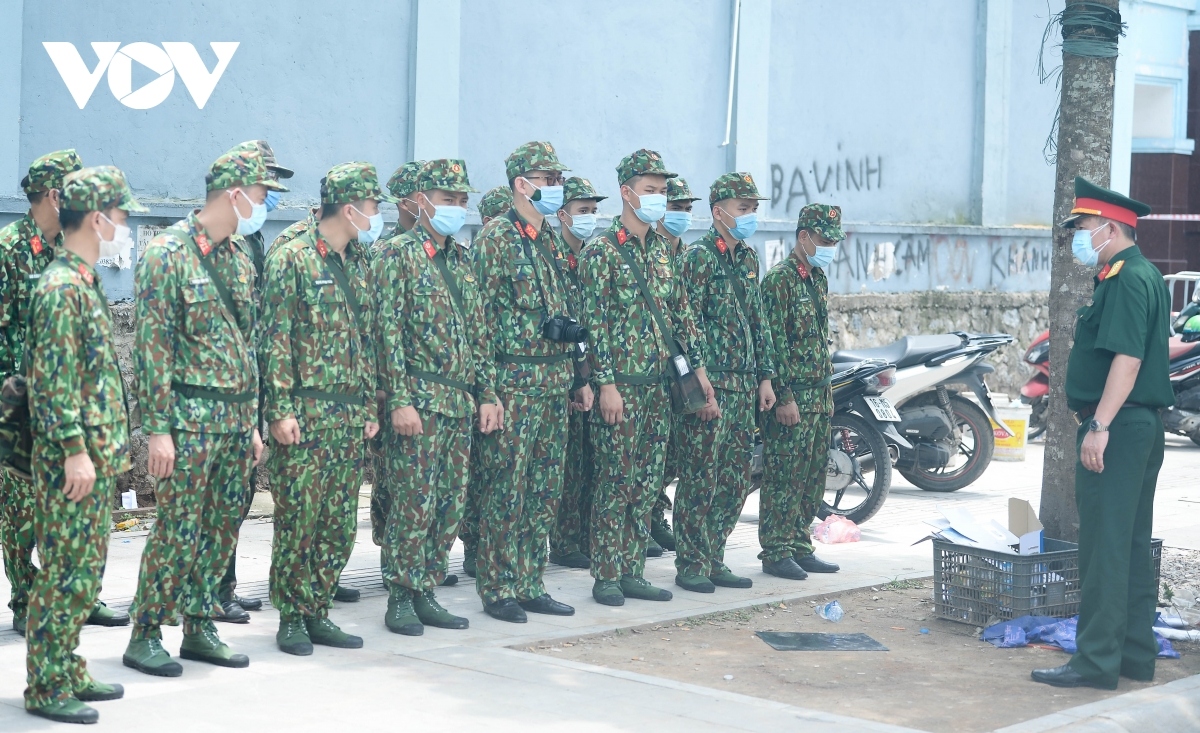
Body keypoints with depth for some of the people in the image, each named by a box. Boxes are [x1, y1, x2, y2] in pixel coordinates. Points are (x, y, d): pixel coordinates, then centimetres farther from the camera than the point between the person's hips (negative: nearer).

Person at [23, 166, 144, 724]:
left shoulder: (86, 283, 15)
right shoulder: (60, 288, -15)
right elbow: (52, 381, -20)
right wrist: (75, 450, -21)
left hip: (98, 456, 10)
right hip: (72, 461, -10)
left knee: (85, 572, 15)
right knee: (65, 573, -4)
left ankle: (68, 671, 24)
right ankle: (46, 689, 4)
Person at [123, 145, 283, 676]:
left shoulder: (239, 260, 14)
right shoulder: (167, 254, -9)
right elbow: (152, 347, -13)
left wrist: (253, 422, 16)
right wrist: (157, 429, -17)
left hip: (236, 419, 7)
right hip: (190, 417, -7)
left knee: (221, 528, 10)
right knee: (177, 530, -5)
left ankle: (198, 627, 21)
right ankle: (145, 636, 4)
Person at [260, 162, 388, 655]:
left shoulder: (359, 264, 15)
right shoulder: (294, 260, -6)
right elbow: (275, 340, -10)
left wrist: (370, 407, 14)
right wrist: (281, 410, -15)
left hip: (351, 416, 7)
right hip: (306, 414, -7)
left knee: (340, 524, 8)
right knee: (299, 519, -3)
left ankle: (317, 613, 17)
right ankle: (291, 619, 7)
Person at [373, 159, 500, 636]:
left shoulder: (461, 259, 17)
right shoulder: (398, 254, -5)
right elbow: (388, 331, -11)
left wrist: (486, 393, 11)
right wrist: (400, 400, -17)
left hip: (462, 401, 7)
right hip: (420, 399, -7)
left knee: (450, 506, 8)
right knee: (414, 504, -6)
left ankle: (425, 593, 16)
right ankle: (400, 599, 2)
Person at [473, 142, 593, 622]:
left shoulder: (552, 241, 16)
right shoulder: (496, 238, -8)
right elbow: (481, 314, -12)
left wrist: (579, 378, 16)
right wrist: (488, 386, -17)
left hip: (556, 381, 8)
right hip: (515, 380, -8)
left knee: (545, 491, 10)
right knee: (506, 489, -3)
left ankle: (530, 585, 18)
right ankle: (498, 590, 4)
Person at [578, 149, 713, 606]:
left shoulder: (661, 250, 14)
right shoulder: (602, 250, -7)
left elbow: (681, 312, 18)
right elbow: (594, 322, -12)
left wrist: (698, 367, 12)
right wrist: (607, 383, -17)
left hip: (659, 384, 7)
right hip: (621, 385, -7)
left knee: (647, 484, 9)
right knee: (615, 482, -3)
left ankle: (632, 572, 16)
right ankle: (606, 577, 3)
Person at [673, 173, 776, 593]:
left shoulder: (747, 258, 15)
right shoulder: (699, 258, -9)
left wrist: (764, 377, 15)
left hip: (744, 387, 8)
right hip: (710, 385, -8)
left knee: (735, 480, 10)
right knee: (700, 478, -3)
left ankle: (714, 560, 19)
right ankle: (691, 565, 4)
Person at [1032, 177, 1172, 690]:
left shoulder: (1127, 279, -15)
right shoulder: (1145, 276, 18)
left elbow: (1127, 358, -23)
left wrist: (1100, 426, -25)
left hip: (1118, 426, -11)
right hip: (1142, 428, 11)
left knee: (1105, 546, -8)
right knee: (1132, 545, 13)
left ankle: (1096, 661, -6)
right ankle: (1135, 656, 19)